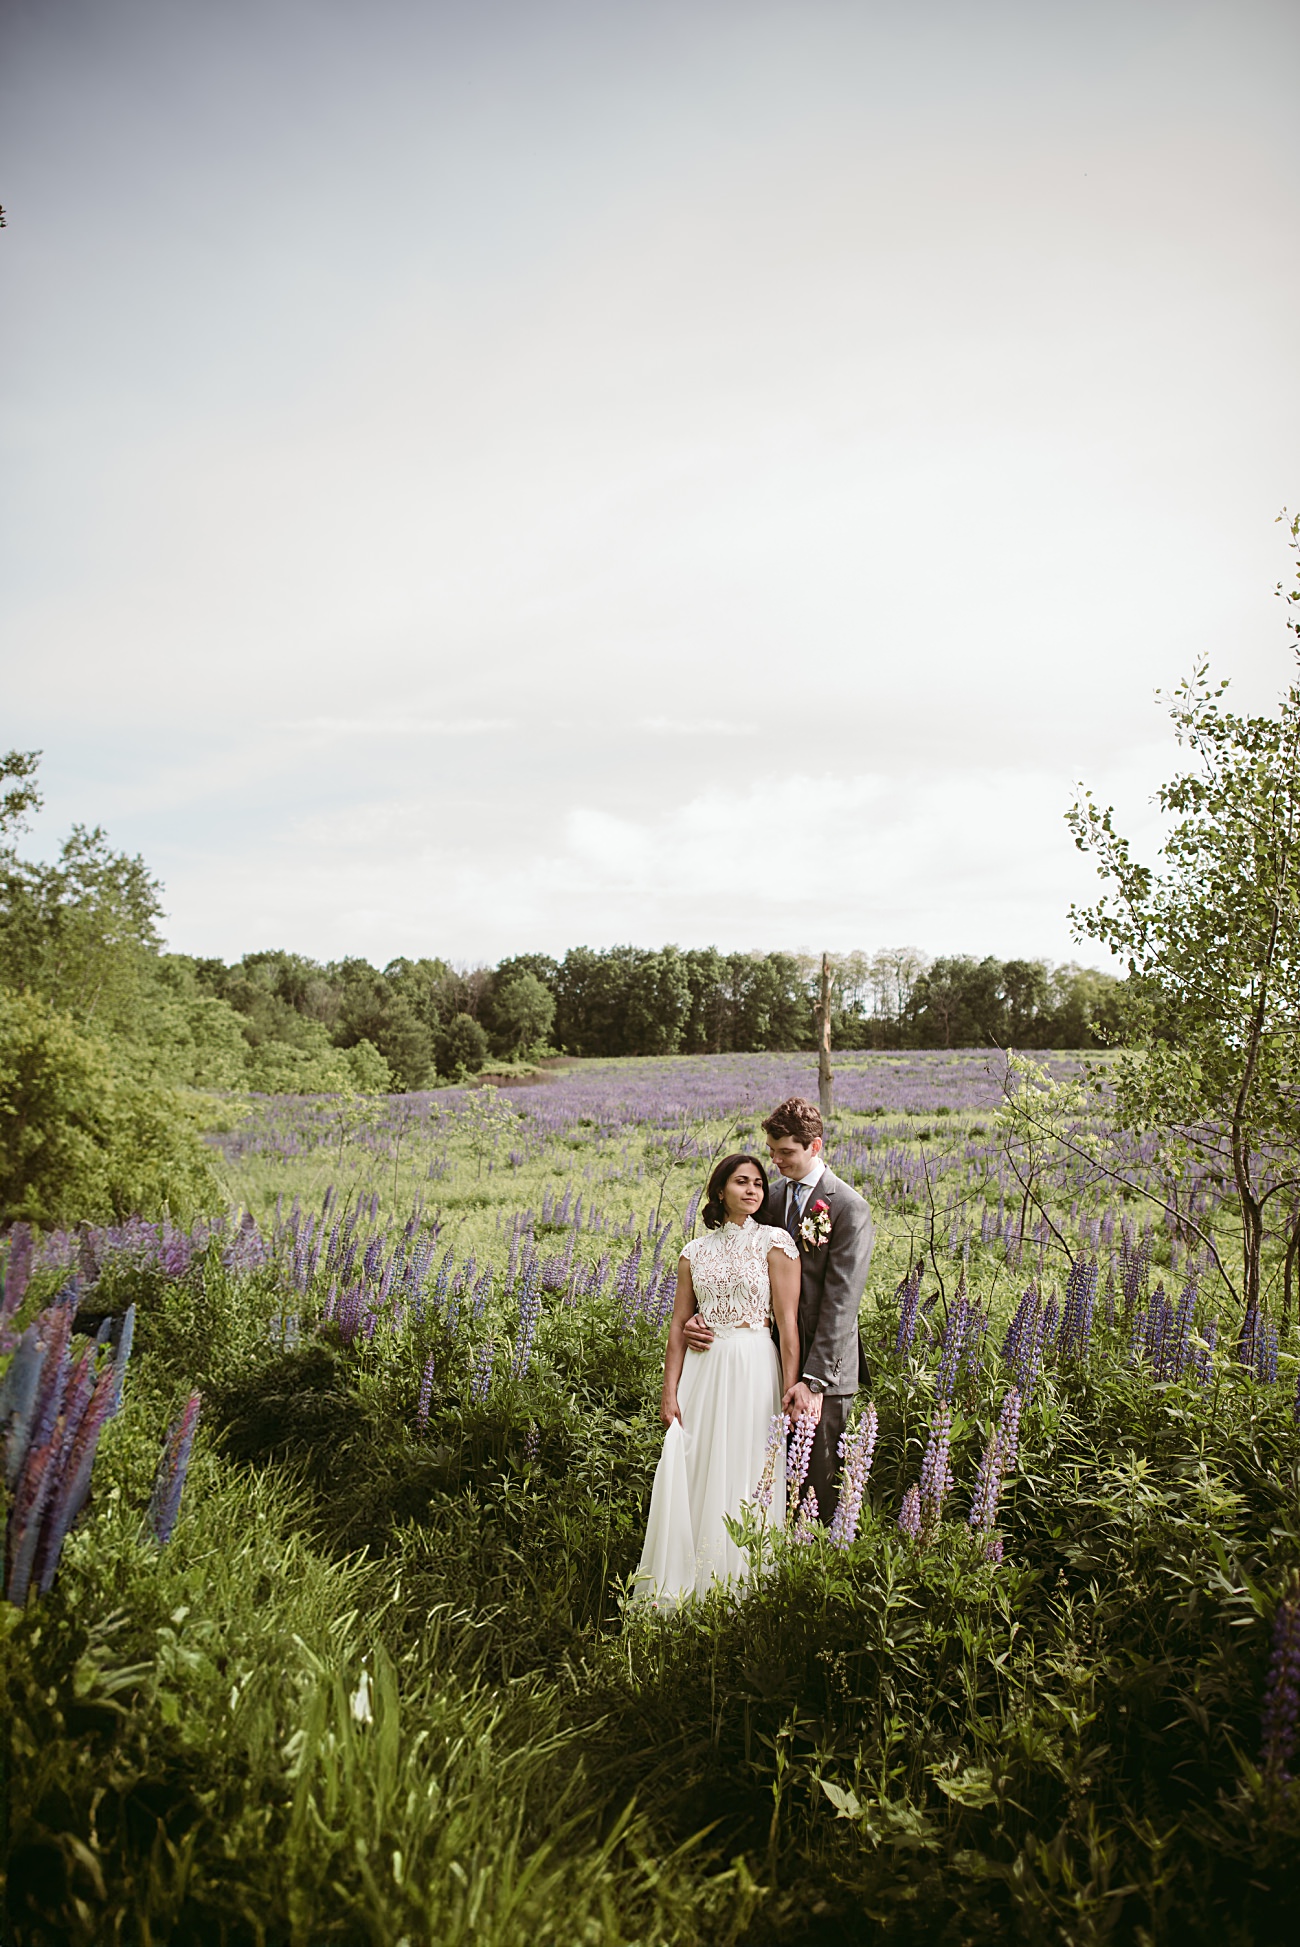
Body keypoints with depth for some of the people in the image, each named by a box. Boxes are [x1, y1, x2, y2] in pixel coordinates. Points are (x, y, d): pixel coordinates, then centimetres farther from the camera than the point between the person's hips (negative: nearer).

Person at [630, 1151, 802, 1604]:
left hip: (753, 1370, -3)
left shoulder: (774, 1241, -1)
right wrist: (669, 1392, 2)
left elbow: (788, 1321, -6)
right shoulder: (696, 1251, 9)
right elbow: (678, 1325, 7)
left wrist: (792, 1389, -11)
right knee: (691, 1474, 4)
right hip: (702, 1371, 3)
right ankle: (681, 1589, 18)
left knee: (744, 1476, 2)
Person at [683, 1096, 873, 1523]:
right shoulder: (772, 1198, 8)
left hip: (823, 1367, -5)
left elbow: (841, 1303, -16)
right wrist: (699, 1315, -8)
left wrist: (813, 1379, -21)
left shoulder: (849, 1207, -11)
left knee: (823, 1483, 2)